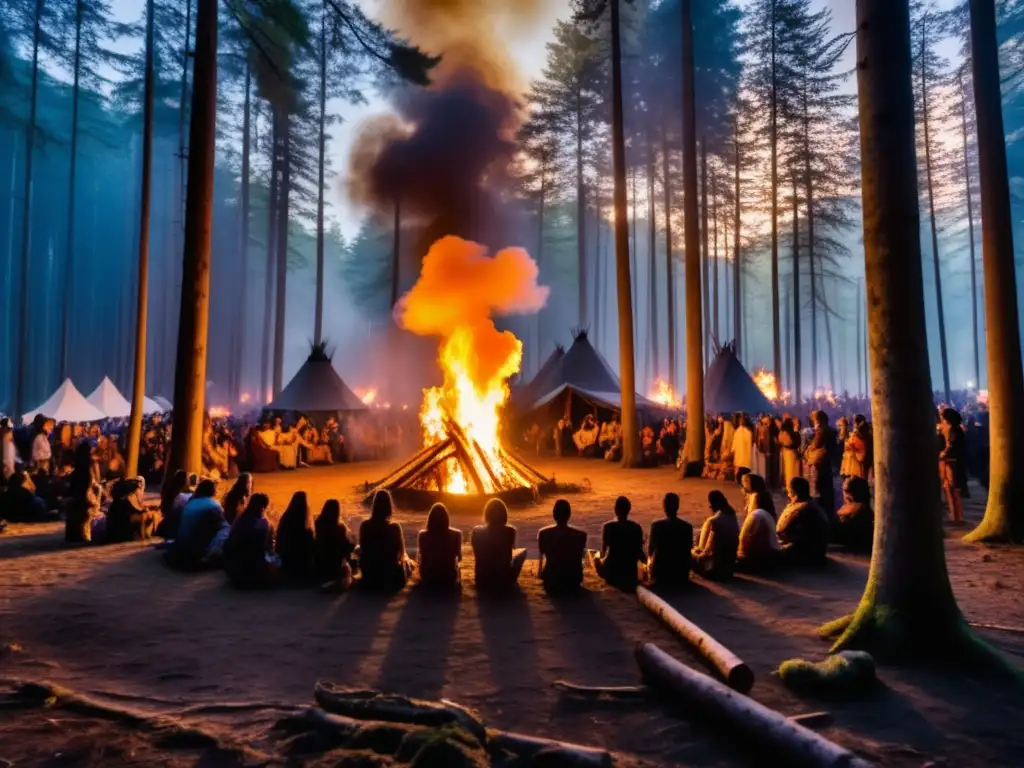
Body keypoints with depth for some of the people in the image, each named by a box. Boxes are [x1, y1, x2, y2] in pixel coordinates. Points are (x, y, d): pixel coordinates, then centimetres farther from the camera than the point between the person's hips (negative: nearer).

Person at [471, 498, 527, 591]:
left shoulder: (477, 531, -9)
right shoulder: (509, 531, -14)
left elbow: (477, 556, 6)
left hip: (482, 581, 2)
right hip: (503, 581, -2)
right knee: (523, 551, 23)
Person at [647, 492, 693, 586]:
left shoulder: (656, 525, -16)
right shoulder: (687, 527, -9)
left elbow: (651, 547, -1)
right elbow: (688, 548, 4)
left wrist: (650, 559, 22)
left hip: (660, 569, -3)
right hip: (681, 571, 3)